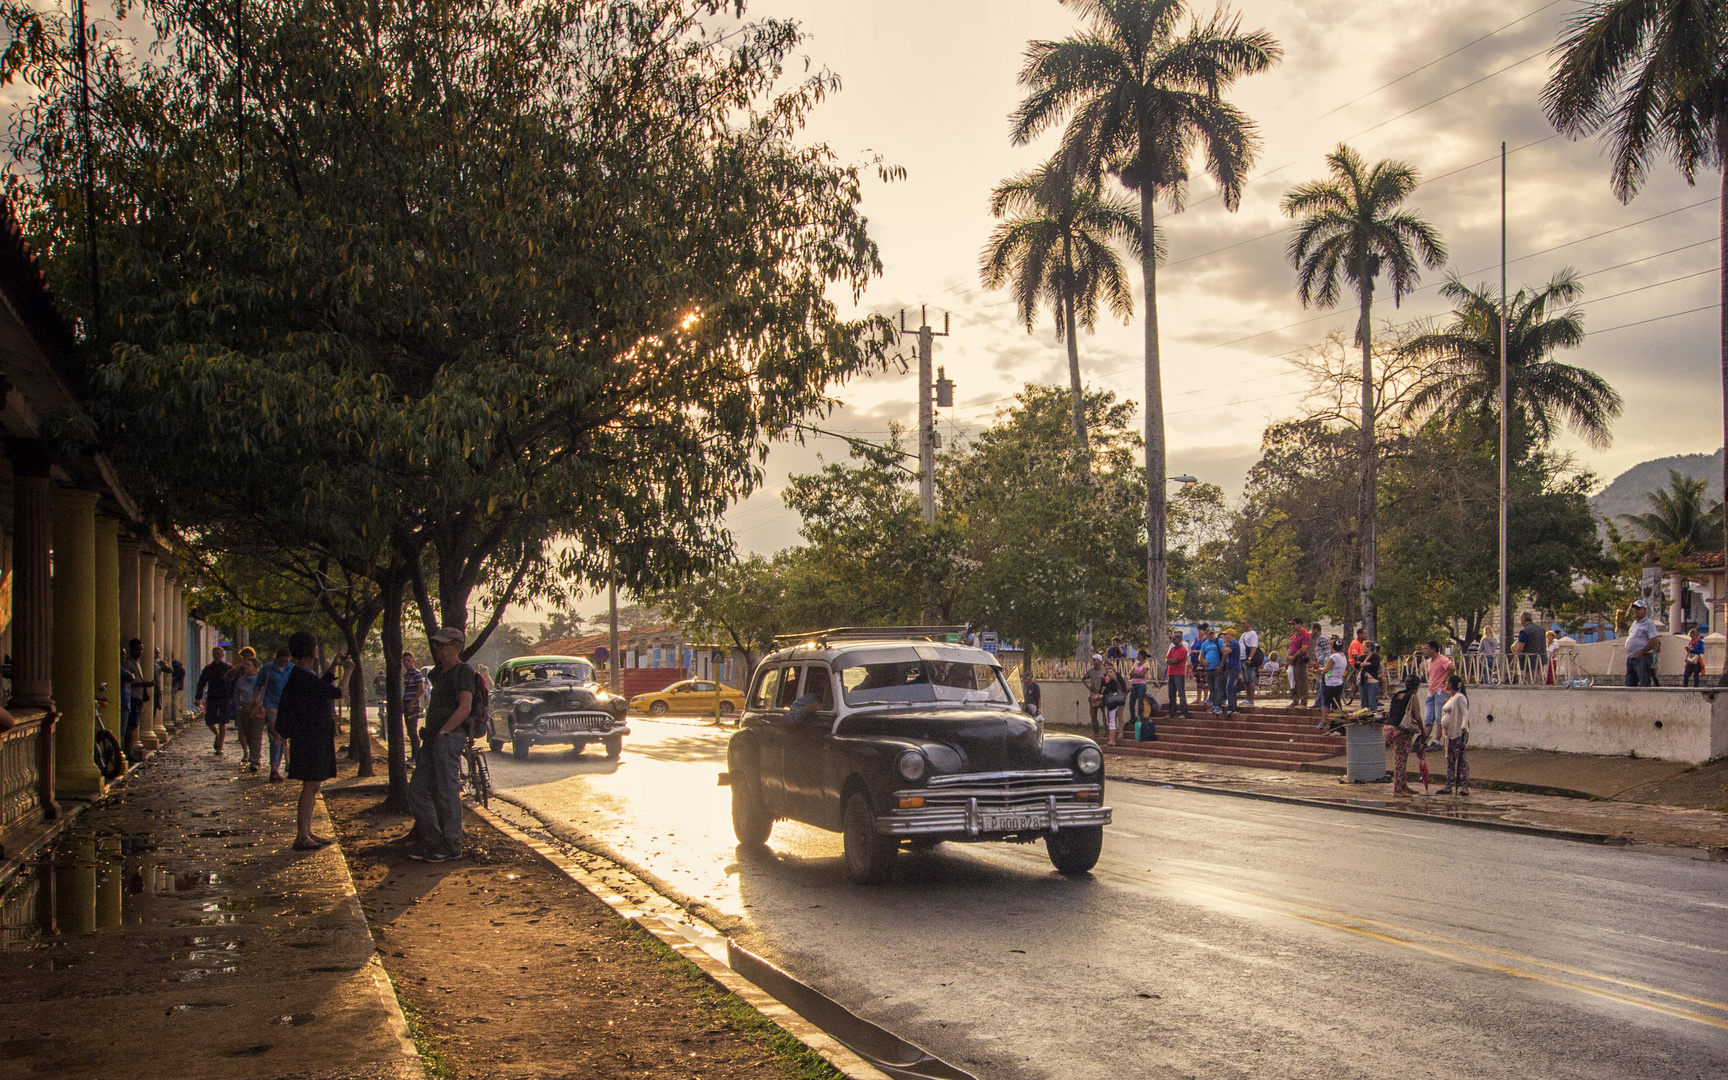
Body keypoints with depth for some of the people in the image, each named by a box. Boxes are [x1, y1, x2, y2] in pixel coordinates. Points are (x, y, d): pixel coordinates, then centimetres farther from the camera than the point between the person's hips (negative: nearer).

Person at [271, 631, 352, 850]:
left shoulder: (301, 674, 11)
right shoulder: (303, 677, -21)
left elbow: (322, 685, 29)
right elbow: (337, 692, -18)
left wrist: (335, 665, 24)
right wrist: (347, 671, -3)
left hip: (315, 736, 10)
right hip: (311, 739, -10)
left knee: (313, 786, 15)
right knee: (311, 786, -7)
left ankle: (307, 832, 21)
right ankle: (301, 837, -4)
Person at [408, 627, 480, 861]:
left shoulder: (463, 672, -8)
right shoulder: (439, 673, 20)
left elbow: (464, 708, -18)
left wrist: (442, 732, -18)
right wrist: (428, 734, 16)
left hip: (450, 738, -10)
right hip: (433, 739, 10)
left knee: (447, 793, -5)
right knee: (417, 790, 8)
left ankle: (451, 847, 3)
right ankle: (432, 842, 14)